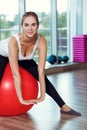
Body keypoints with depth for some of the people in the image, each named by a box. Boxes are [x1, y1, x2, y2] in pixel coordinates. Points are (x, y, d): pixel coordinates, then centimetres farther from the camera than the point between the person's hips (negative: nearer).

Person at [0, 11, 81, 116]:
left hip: (24, 59, 4)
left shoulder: (41, 41, -32)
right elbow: (16, 74, -41)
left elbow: (41, 72, -29)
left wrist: (42, 96, -30)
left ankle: (63, 107, 2)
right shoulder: (14, 40, -42)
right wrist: (21, 99, -40)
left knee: (43, 78, -8)